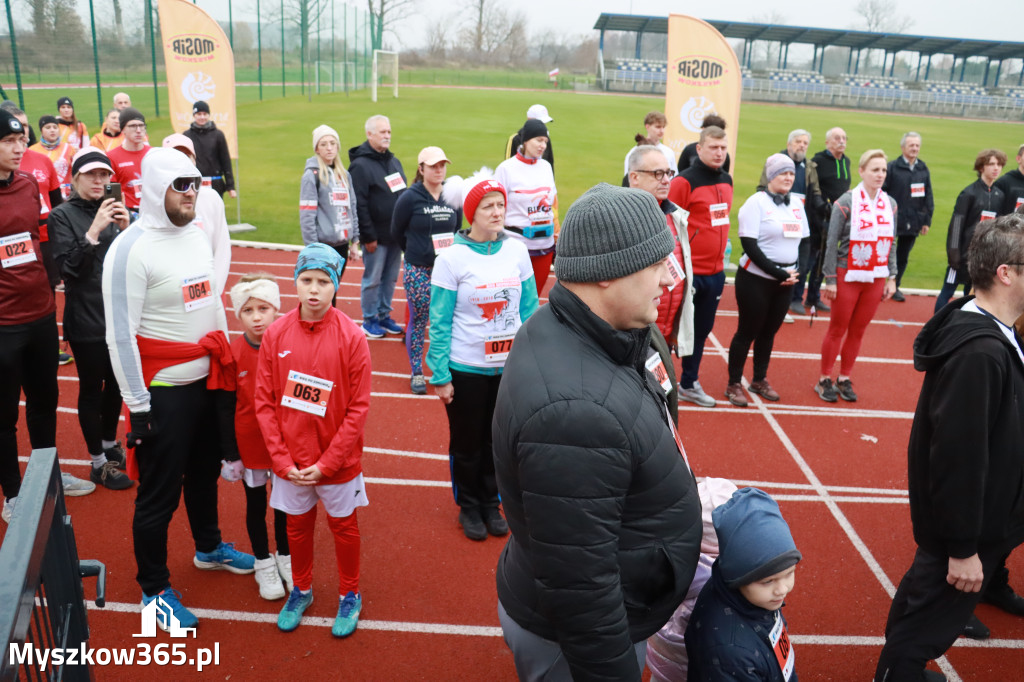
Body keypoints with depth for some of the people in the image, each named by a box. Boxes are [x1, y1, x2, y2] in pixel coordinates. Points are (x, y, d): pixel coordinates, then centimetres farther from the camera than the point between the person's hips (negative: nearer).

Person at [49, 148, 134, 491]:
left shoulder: (112, 209, 6)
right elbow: (68, 267, -17)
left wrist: (126, 229, -14)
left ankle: (110, 444, 36)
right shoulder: (63, 215, -8)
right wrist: (94, 231, -26)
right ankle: (99, 463, 19)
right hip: (86, 318, -5)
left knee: (115, 382, 16)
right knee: (92, 388, 6)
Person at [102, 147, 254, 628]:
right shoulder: (131, 249, -16)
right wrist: (137, 406, -16)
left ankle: (209, 548, 46)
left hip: (207, 380, 7)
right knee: (159, 493, 4)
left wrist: (225, 363, 18)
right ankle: (154, 590, 22)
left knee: (204, 471, 23)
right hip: (163, 391, -7)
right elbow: (120, 334, -17)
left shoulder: (198, 237, 8)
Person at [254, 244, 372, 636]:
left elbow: (358, 408, -13)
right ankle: (301, 591, 42)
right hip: (289, 460, 2)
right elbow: (264, 401, -4)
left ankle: (349, 596, 36)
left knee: (343, 526, 16)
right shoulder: (276, 334, -8)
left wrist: (325, 463, -14)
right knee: (297, 525, 19)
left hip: (337, 460, -2)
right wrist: (282, 460, -8)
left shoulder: (351, 337, -15)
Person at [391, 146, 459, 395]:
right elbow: (397, 231, 2)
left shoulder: (454, 196, 2)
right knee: (418, 321, 5)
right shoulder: (410, 198, -8)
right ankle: (416, 373, 18)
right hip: (418, 271, -3)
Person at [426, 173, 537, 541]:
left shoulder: (517, 250, -2)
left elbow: (529, 309, 4)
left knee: (498, 440, 16)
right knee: (467, 442, 14)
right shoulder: (451, 258, -12)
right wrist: (440, 376, -10)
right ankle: (469, 507, 35)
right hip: (466, 369, -3)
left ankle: (490, 503, 38)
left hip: (510, 366, 3)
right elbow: (439, 323, -10)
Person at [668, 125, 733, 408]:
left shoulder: (727, 181, 10)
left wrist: (721, 251, 18)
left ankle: (689, 384, 30)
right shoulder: (684, 182, -12)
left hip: (716, 272, 7)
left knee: (702, 330, 16)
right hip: (689, 272, -7)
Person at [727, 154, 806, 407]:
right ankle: (734, 384, 13)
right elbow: (749, 245, -16)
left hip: (785, 281, 6)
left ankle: (760, 380, 28)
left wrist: (795, 272, -3)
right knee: (748, 331, 1)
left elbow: (803, 241, 14)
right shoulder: (757, 202, -9)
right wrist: (779, 273, -17)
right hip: (756, 279, -6)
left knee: (769, 331, 13)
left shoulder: (797, 204, 10)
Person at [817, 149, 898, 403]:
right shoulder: (846, 203, -10)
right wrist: (830, 280, -11)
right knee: (837, 329, 5)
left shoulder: (890, 204, 5)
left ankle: (844, 379, 24)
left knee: (858, 331, 11)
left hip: (876, 278, 4)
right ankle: (824, 380, 17)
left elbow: (891, 244, 11)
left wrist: (891, 277, 7)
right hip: (848, 276, -4)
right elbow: (832, 243, -9)